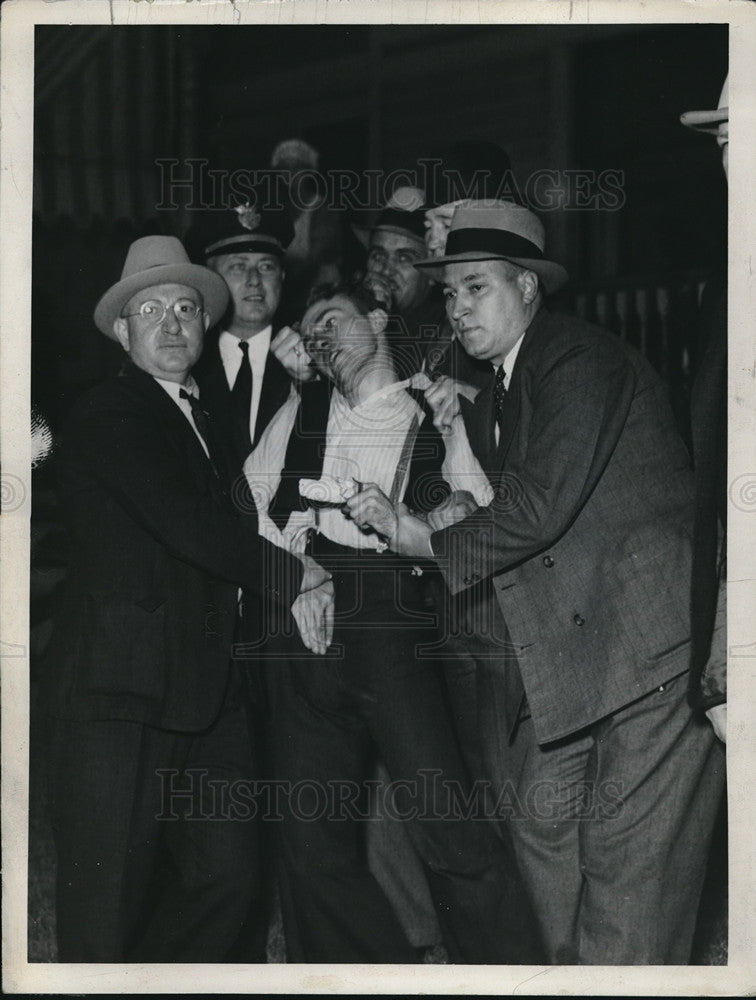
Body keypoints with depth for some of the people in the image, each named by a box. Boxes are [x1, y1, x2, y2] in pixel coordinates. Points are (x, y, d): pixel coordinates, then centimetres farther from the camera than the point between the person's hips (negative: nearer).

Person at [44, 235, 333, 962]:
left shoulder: (197, 417, 21)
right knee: (109, 900, -4)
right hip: (120, 690, -8)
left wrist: (290, 588, 4)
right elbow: (193, 527, -17)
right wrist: (291, 576, -4)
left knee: (227, 874, 7)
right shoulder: (107, 417, -8)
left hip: (203, 689, 8)